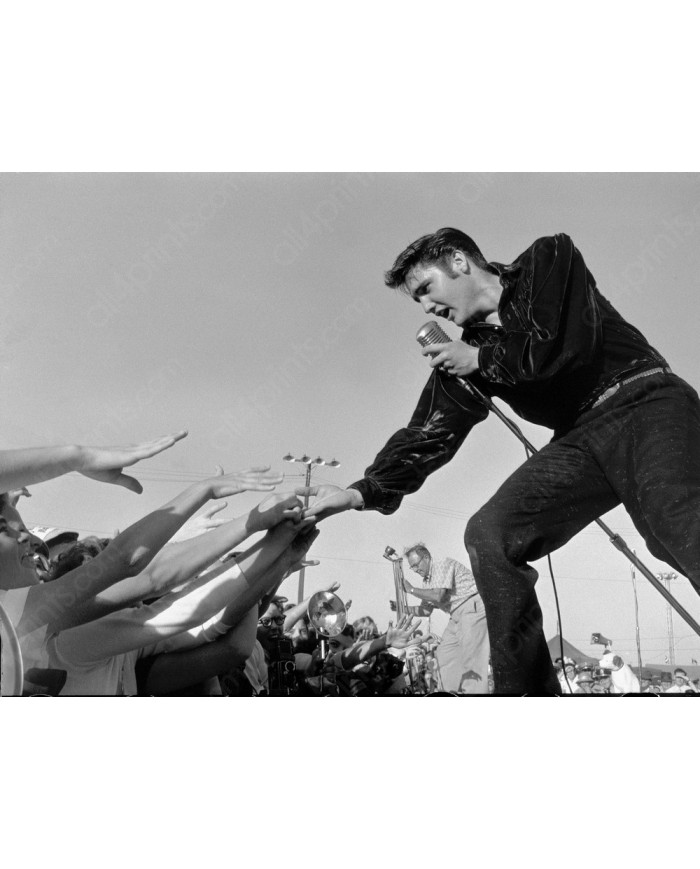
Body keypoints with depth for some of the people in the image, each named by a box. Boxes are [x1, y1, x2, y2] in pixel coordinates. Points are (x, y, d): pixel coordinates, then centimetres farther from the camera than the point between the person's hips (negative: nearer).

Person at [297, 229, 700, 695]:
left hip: (645, 403, -5)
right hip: (582, 439, 5)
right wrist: (364, 492, -3)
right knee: (490, 533, -16)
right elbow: (429, 434, 9)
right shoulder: (462, 355, 14)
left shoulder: (550, 257, 2)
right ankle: (526, 689, -13)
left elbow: (570, 344, -14)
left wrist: (482, 358, -1)